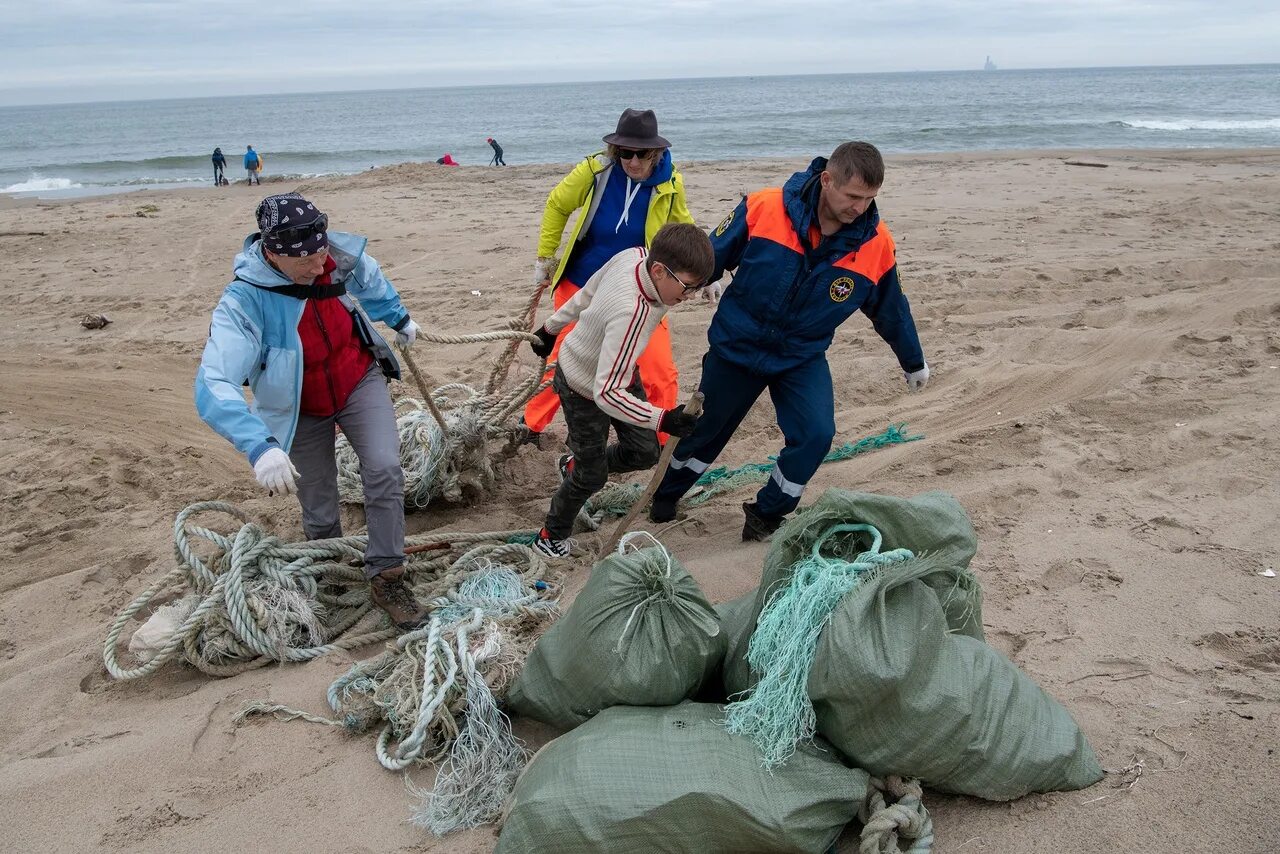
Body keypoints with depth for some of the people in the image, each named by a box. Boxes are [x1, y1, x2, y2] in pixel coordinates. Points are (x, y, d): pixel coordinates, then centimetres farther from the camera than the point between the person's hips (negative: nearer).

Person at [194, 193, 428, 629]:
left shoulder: (342, 254, -21)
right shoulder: (244, 301, -33)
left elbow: (371, 281, 7)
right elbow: (214, 385, -45)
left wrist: (399, 319, 25)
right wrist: (260, 446, -59)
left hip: (360, 383, 2)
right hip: (300, 411, -2)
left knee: (384, 469, -17)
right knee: (319, 513, 7)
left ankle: (386, 578, -2)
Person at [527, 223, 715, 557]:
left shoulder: (634, 254, -21)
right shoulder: (632, 313, -44)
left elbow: (587, 293, -2)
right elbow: (607, 393, -41)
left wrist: (552, 327, 14)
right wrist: (663, 419, -44)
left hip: (617, 373, 8)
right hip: (585, 391, -8)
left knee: (644, 452, 12)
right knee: (592, 475, 7)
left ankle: (575, 464, 39)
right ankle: (552, 536, 32)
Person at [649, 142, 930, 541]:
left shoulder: (876, 244, -15)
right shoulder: (763, 209, -23)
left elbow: (891, 310, 4)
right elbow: (710, 259, -8)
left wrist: (914, 363, 17)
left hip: (803, 357, 1)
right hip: (736, 347, -1)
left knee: (816, 434, -18)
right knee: (706, 429, 15)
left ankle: (766, 515, 7)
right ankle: (664, 495, 44)